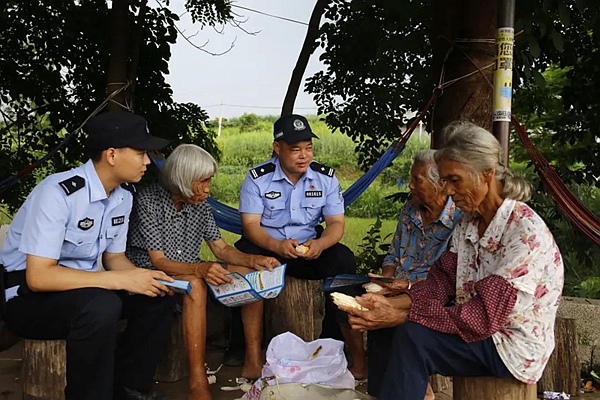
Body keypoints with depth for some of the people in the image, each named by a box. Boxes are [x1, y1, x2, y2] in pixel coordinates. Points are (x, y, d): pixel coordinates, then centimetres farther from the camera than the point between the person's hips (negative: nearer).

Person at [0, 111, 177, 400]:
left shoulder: (123, 195, -1)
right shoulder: (58, 192, -26)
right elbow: (37, 276, -30)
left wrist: (145, 279, -13)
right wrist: (121, 280, -32)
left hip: (84, 290, 8)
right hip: (27, 295, -8)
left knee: (158, 296, -7)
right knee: (101, 306, -34)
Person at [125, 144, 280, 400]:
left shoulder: (200, 204, 3)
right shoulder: (148, 201, -17)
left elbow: (221, 248, 6)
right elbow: (158, 261, -22)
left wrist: (253, 260, -13)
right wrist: (200, 269, -40)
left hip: (190, 272, 7)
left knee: (251, 275, -8)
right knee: (195, 285, -38)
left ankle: (253, 363, -10)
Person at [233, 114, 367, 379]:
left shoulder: (325, 178, -1)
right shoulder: (257, 178, -8)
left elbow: (336, 223, -4)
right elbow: (250, 224, -13)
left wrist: (320, 244, -28)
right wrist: (277, 246, -34)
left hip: (311, 248, 2)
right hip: (267, 246, -1)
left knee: (343, 259, -27)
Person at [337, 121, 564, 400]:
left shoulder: (526, 231, -23)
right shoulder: (468, 223, 3)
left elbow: (483, 316, -27)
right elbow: (441, 282, 0)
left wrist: (400, 316, -29)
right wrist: (389, 303, -17)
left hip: (514, 347, -8)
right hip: (479, 327, 8)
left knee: (412, 337, -26)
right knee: (381, 325, -2)